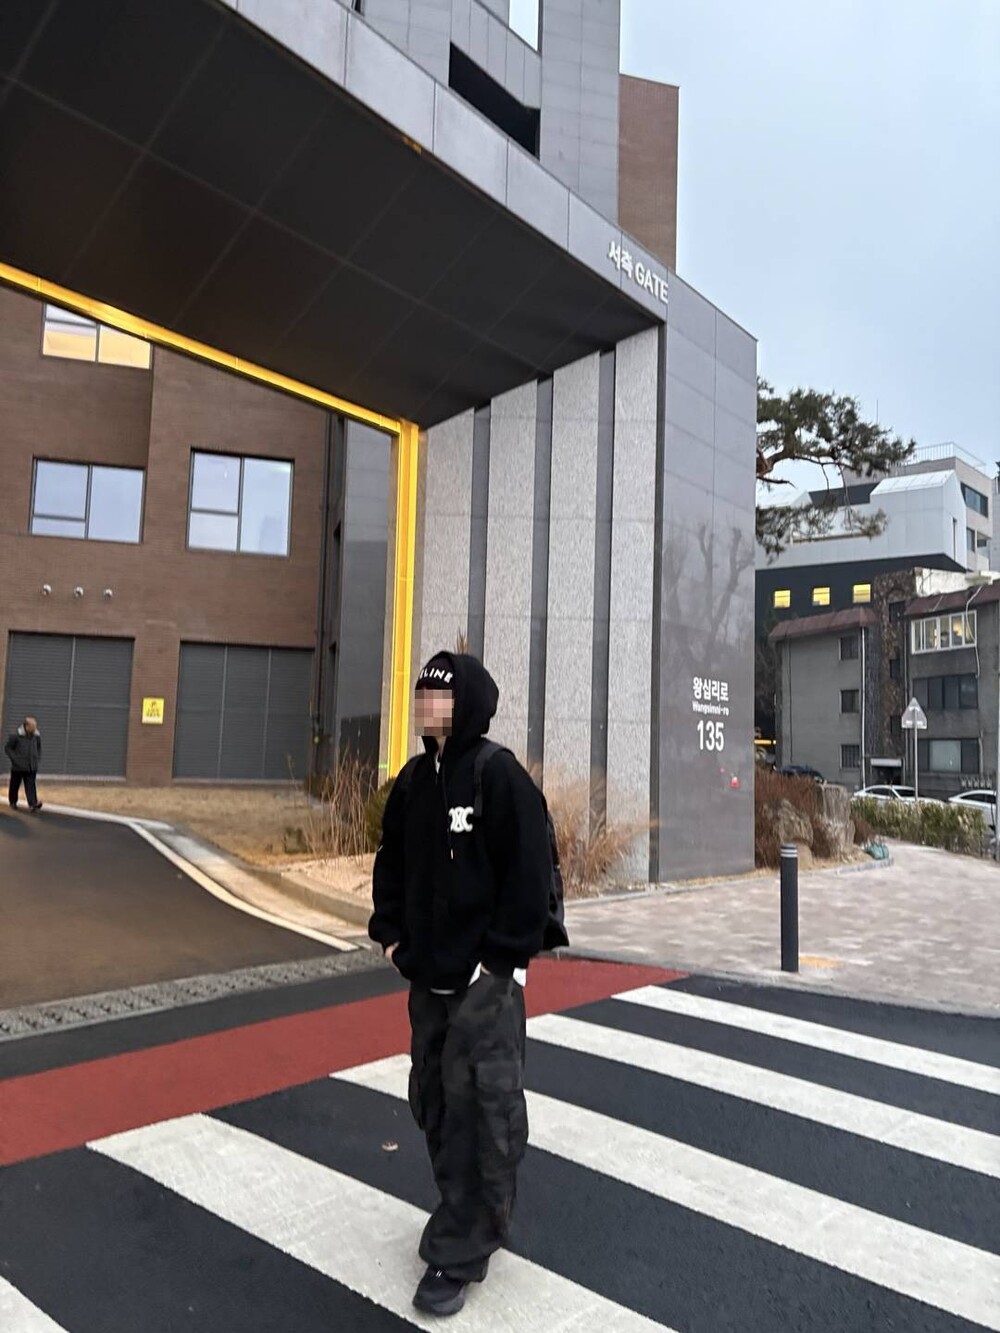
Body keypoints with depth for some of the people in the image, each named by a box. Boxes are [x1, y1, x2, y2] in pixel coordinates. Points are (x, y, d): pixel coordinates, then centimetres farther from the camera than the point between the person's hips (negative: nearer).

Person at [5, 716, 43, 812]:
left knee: (30, 786, -5)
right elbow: (7, 748, -6)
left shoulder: (36, 735, 1)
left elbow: (39, 747, 20)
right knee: (15, 786, 13)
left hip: (32, 767, 2)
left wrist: (38, 758, 10)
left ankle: (33, 804, -13)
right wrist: (15, 759, -12)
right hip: (18, 767, -2)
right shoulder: (16, 736, -14)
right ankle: (13, 802, 32)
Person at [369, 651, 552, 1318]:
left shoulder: (501, 776, -15)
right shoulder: (413, 779, 7)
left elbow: (529, 875, -16)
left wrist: (502, 958, -16)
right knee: (435, 1101, 17)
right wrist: (391, 933, 8)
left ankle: (459, 1252, 15)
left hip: (485, 978, -7)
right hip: (428, 976, 8)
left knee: (478, 1109, 0)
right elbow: (392, 862, 16)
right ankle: (474, 1219, 37)